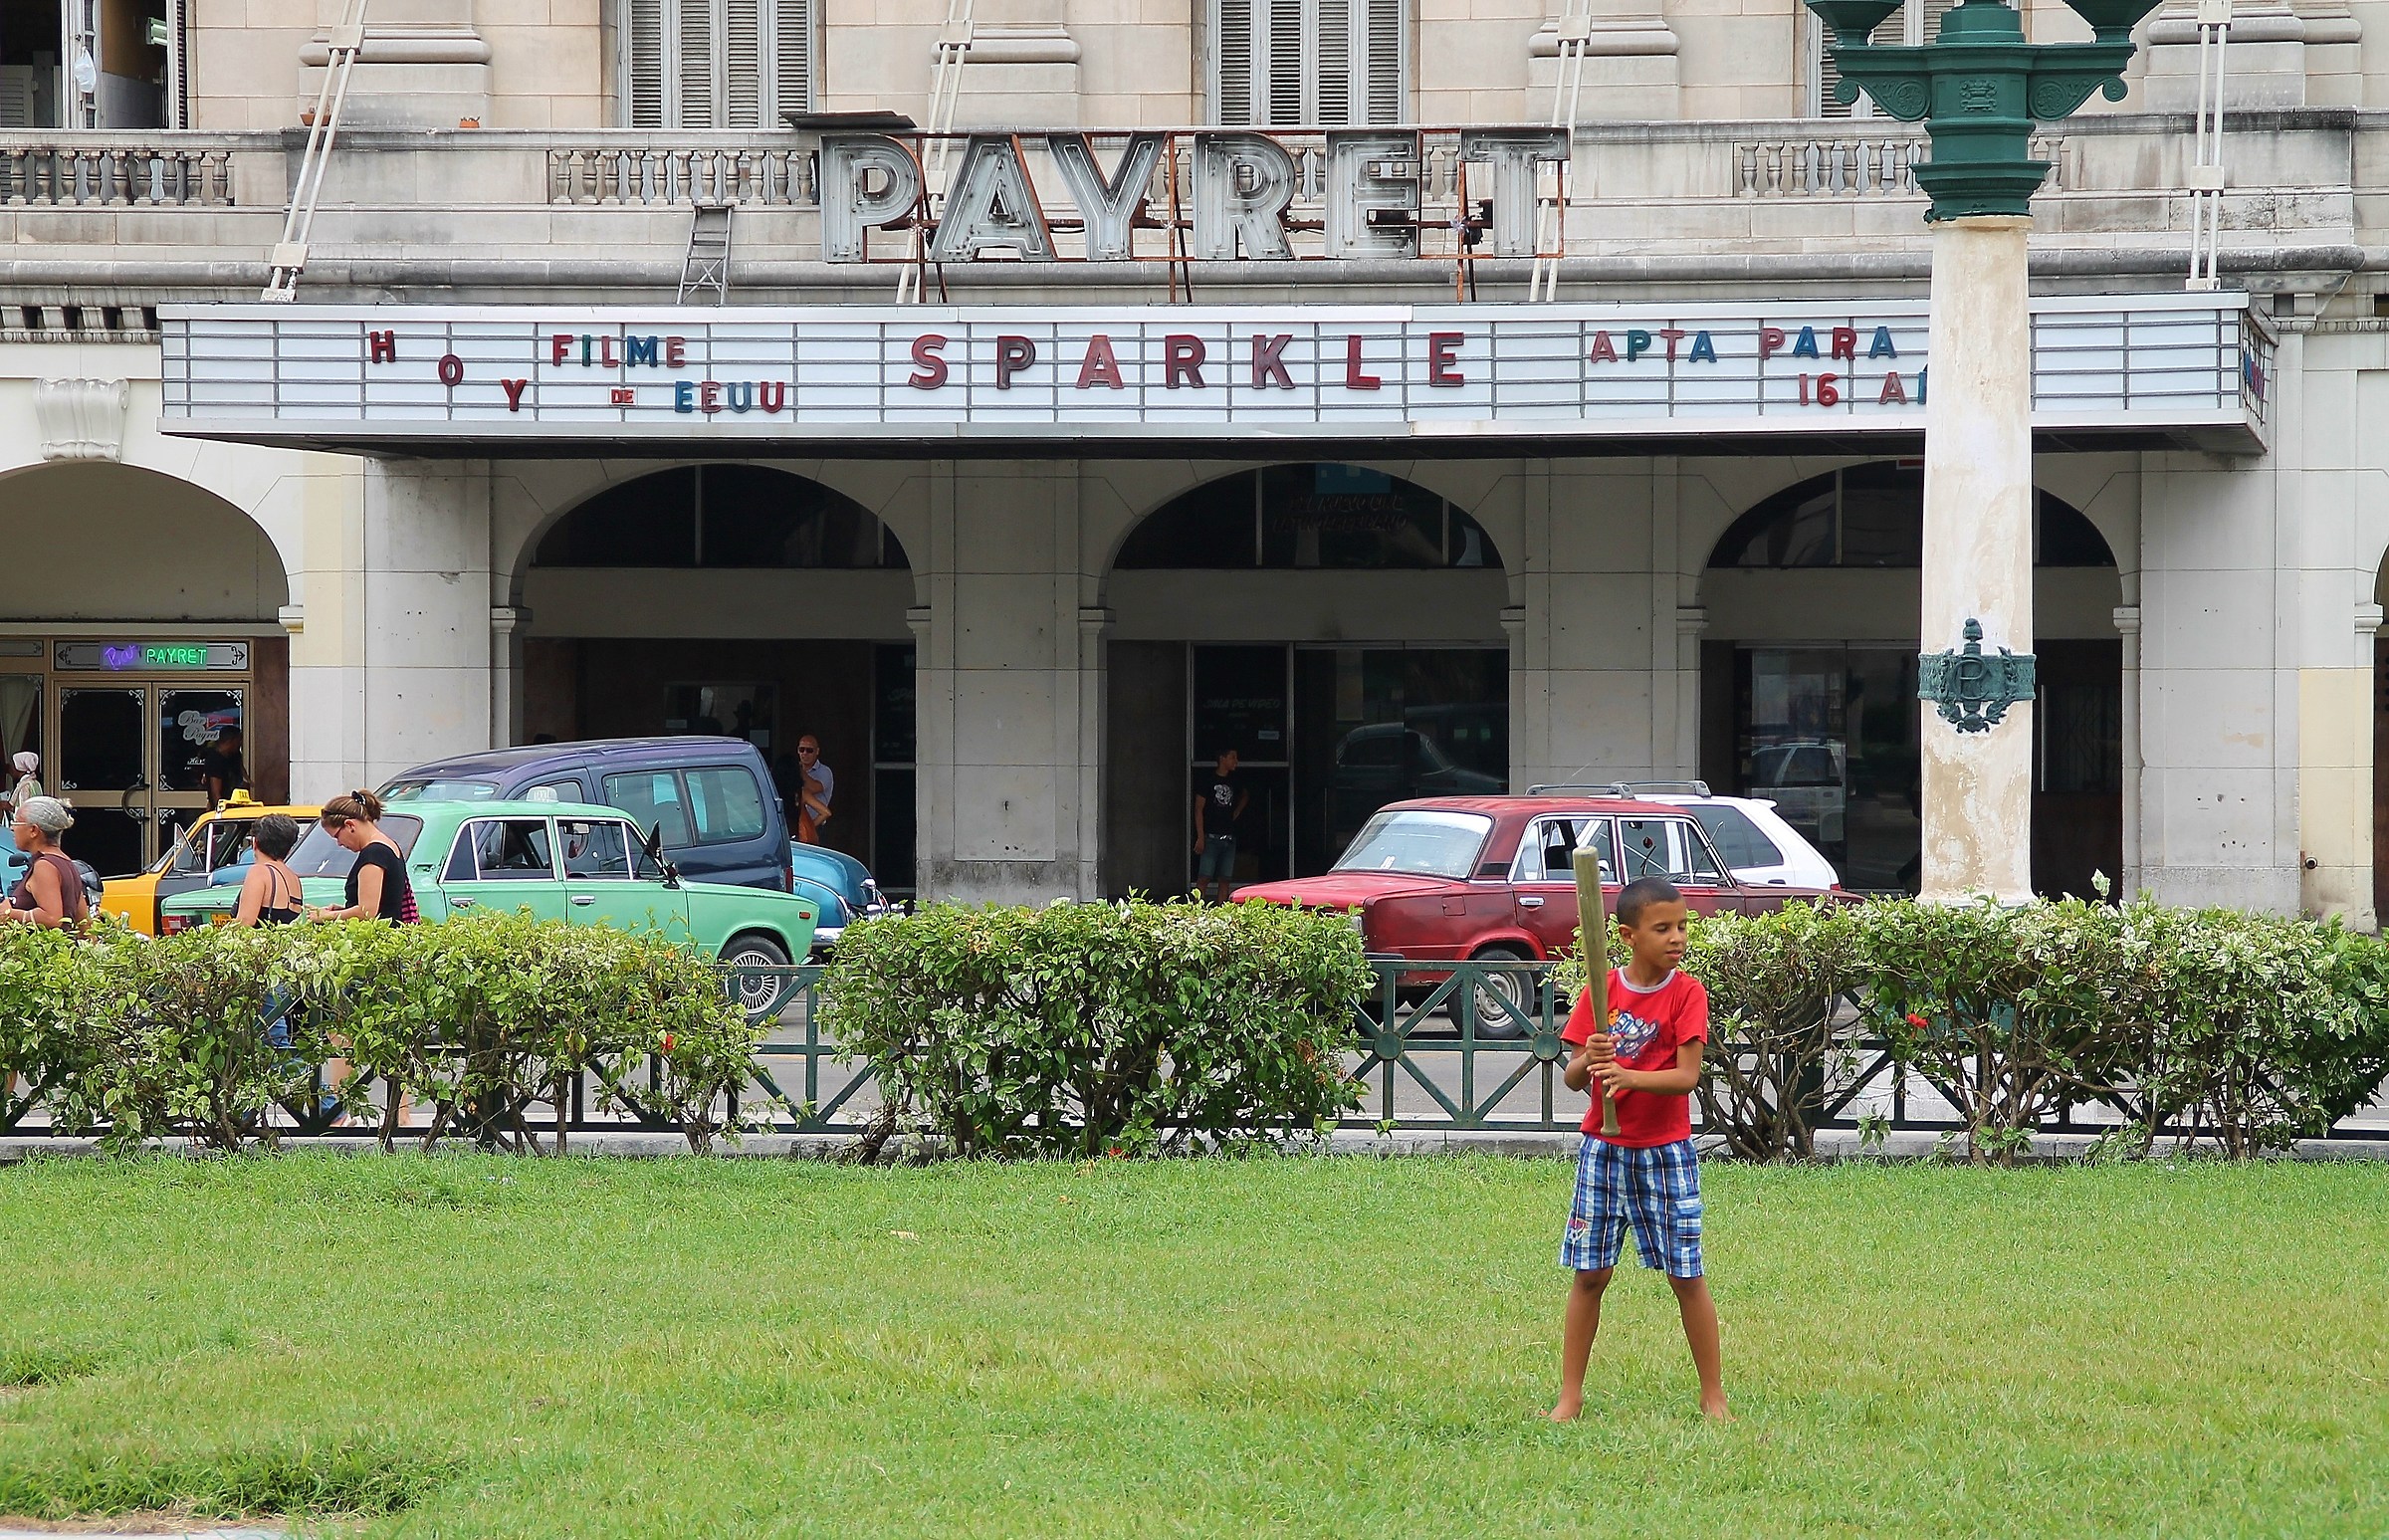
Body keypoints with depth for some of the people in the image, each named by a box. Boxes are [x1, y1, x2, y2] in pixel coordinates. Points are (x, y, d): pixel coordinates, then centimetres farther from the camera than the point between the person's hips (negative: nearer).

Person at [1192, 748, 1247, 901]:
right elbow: (1199, 809, -6)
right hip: (1211, 837, -5)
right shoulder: (1209, 780, -4)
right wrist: (1200, 837, -13)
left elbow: (1245, 795, 36)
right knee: (1204, 877, -10)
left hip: (1229, 838, 5)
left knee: (1224, 879, 4)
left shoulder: (1234, 782, 12)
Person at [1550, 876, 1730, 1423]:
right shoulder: (1601, 991, 0)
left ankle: (1713, 1397, 9)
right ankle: (1570, 1394, 12)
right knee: (1589, 1274, 5)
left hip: (1665, 1151, -2)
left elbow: (1687, 1076, -16)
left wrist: (1630, 1076, -32)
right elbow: (1571, 1077, -2)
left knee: (1688, 1276, 0)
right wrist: (1587, 1063, -25)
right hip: (1603, 1147, 2)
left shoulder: (1687, 993, -7)